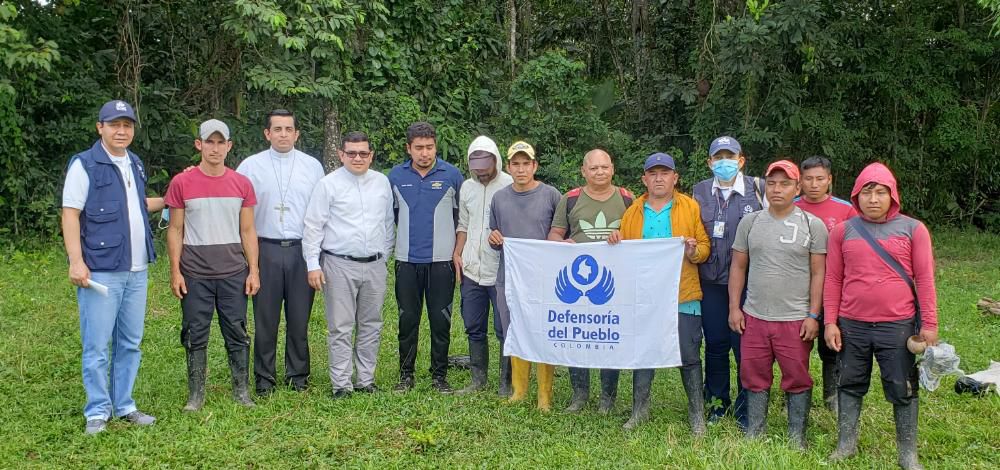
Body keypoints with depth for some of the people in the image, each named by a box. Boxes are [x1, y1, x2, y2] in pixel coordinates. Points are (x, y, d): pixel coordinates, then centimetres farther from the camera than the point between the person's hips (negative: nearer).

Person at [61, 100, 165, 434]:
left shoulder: (135, 164, 15)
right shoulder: (84, 165, -6)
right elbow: (70, 214, -11)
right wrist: (76, 261, -18)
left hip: (136, 271, 7)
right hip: (100, 271, -7)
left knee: (130, 343, 11)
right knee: (97, 346, -1)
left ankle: (124, 406, 22)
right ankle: (97, 411, 10)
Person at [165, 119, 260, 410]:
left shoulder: (242, 184, 4)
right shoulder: (181, 183, -1)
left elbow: (248, 231, 7)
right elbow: (175, 230, 2)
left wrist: (253, 270, 3)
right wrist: (175, 271, -3)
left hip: (234, 273, 1)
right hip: (195, 274, -1)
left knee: (237, 333, 6)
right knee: (195, 335, 6)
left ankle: (241, 391, 18)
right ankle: (196, 394, 18)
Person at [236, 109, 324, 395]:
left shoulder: (313, 166, 7)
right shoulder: (250, 166, 4)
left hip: (302, 250, 1)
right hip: (265, 250, -1)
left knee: (299, 318, 8)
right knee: (265, 319, 4)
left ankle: (298, 375, 21)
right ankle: (264, 378, 17)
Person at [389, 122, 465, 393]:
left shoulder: (451, 175, -1)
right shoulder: (396, 176, 3)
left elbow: (461, 215, 7)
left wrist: (459, 251, 6)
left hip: (442, 260, -1)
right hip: (407, 260, 2)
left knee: (441, 320, 3)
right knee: (407, 319, 7)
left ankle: (440, 376, 14)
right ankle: (406, 375, 17)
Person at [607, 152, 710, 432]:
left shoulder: (691, 207, 2)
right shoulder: (633, 212, 10)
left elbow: (704, 247, 0)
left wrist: (694, 251, -22)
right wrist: (617, 243, -10)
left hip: (682, 296, -3)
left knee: (689, 356, 2)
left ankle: (697, 413, 16)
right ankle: (639, 410, 23)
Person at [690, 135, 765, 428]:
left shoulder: (757, 189, -3)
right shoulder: (699, 192, 7)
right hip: (711, 281, 3)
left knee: (745, 345, 1)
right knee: (715, 344, 9)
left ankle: (745, 410, 15)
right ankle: (717, 404, 24)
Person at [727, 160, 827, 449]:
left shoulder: (812, 225, -2)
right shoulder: (750, 223, 6)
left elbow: (818, 273, -2)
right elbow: (738, 267, 10)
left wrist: (813, 315, -7)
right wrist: (734, 308, 4)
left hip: (795, 320, -2)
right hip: (754, 317, 3)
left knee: (797, 380, 7)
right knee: (755, 379, 10)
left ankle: (797, 439, 20)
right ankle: (754, 435, 24)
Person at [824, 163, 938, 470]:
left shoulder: (913, 229, -1)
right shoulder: (843, 231, 3)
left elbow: (924, 279, -1)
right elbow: (833, 280, 3)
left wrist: (929, 324, -4)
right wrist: (830, 322, -1)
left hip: (898, 327, -1)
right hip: (851, 326, 2)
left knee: (903, 391, 8)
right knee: (851, 386, 13)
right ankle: (846, 445, 27)